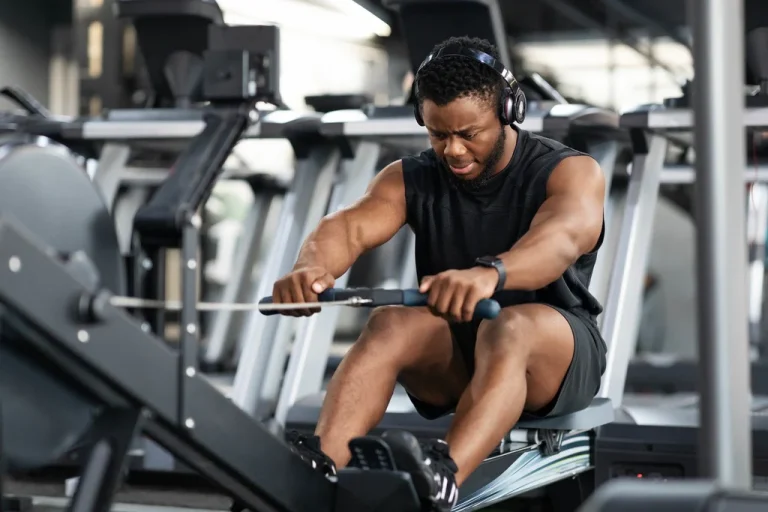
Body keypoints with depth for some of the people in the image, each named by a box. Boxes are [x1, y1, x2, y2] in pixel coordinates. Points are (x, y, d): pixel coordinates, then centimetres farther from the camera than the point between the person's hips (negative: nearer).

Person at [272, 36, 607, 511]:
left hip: (557, 351, -3)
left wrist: (491, 273, -57)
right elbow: (350, 226, -19)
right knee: (390, 324, -29)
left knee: (508, 329, -38)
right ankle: (319, 468, -50)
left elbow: (562, 238, -34)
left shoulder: (572, 173, -10)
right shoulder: (412, 179, 1)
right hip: (450, 359, 4)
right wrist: (312, 267, -45)